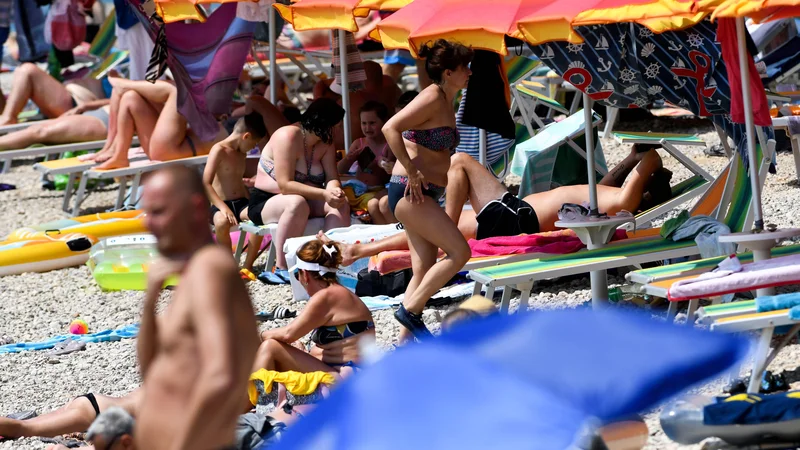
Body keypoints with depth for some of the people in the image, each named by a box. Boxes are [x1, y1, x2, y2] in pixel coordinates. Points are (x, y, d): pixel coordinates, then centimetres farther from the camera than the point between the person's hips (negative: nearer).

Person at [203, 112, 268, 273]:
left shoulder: (242, 153, 19)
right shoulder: (219, 150, -7)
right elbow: (206, 184, -17)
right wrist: (223, 207, -27)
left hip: (241, 203, 6)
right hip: (220, 205, -6)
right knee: (222, 222, -41)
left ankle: (248, 265, -22)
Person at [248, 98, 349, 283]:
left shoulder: (325, 143, 4)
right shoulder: (288, 136, -21)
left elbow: (332, 177, -4)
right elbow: (285, 185, -28)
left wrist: (334, 190, -29)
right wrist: (323, 194, -35)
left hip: (304, 200, 7)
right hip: (264, 203, -7)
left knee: (341, 203, -17)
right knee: (297, 203, -39)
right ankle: (282, 268, -37)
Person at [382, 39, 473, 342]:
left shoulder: (445, 101, 16)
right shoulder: (432, 98, -14)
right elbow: (390, 129, -25)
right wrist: (411, 172, -24)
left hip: (422, 195, 10)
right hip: (410, 192, -10)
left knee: (425, 269, 7)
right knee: (459, 251, -12)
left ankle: (405, 341, 9)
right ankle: (410, 309, -6)